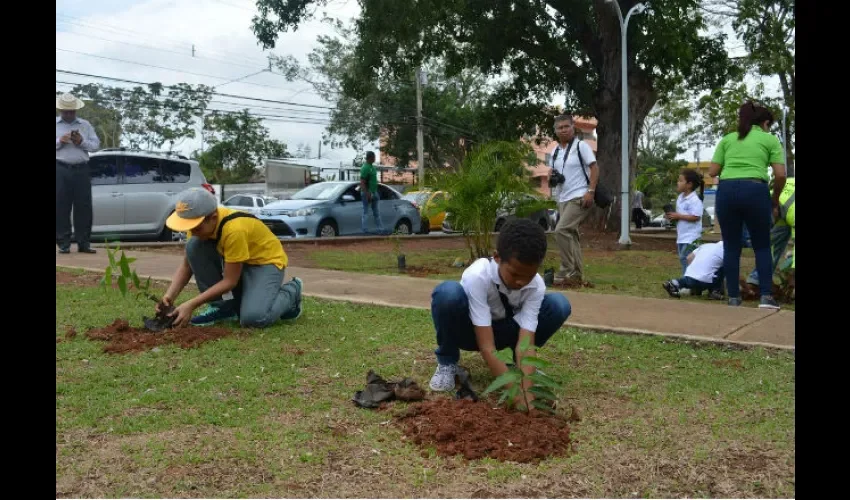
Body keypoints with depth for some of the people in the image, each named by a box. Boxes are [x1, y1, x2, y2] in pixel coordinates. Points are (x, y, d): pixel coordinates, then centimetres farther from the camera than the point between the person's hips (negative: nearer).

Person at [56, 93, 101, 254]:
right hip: (60, 170, -1)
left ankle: (84, 243, 5)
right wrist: (60, 141, -13)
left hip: (81, 170, 2)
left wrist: (82, 141, -10)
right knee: (61, 207, -2)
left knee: (84, 207, 0)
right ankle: (63, 244, 2)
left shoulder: (85, 125, 14)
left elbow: (96, 145, 7)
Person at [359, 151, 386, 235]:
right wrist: (367, 194, -25)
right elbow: (362, 183, -21)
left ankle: (380, 229, 14)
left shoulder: (372, 167, 12)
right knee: (366, 213, -2)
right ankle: (364, 230, 4)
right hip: (368, 193, -9)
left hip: (374, 193, 9)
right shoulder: (365, 168, -17)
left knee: (376, 212, 10)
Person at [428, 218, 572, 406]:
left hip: (502, 330, 3)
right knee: (448, 292, -38)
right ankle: (447, 363, -10)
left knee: (559, 304, -22)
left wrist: (526, 390, -46)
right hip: (470, 329, -3)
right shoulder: (477, 276, -36)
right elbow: (486, 347, -38)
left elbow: (526, 342, -31)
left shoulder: (536, 286, -25)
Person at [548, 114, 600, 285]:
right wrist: (552, 177, -2)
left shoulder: (581, 146, -6)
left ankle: (566, 271, -13)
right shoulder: (554, 151, 13)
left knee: (561, 231, -19)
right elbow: (552, 172, 22)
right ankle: (576, 274, 16)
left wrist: (590, 191, -19)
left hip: (579, 197, -8)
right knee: (571, 235, 9)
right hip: (562, 199, 8)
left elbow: (595, 168, -10)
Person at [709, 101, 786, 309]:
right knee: (762, 246, 12)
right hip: (755, 190, -2)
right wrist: (775, 198, 19)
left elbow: (712, 172, 14)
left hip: (726, 190, 2)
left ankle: (733, 297, 10)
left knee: (731, 247, 10)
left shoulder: (727, 139, 22)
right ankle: (766, 296, 3)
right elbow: (781, 175, 5)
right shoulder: (770, 139, 15)